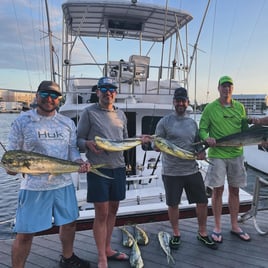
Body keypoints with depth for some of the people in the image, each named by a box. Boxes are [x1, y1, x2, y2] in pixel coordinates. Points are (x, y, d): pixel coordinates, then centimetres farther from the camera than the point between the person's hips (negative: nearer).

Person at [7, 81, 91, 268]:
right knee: (25, 233, 4)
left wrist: (80, 162, -12)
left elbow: (72, 148, 7)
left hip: (64, 183, 5)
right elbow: (13, 152, -3)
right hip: (34, 186, -4)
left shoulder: (68, 123, 6)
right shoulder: (23, 120, -4)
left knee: (69, 223, 20)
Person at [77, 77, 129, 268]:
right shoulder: (89, 112, -4)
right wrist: (88, 144, -24)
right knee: (102, 214, 2)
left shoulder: (121, 114, 12)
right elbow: (79, 139, -3)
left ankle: (108, 249, 32)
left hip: (119, 168, 5)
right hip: (98, 169, -5)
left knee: (113, 210, 14)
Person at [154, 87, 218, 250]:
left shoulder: (193, 123, 11)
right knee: (173, 204, 8)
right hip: (171, 172, -4)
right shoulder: (164, 122, -3)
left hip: (192, 170, 4)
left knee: (203, 201, 9)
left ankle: (203, 233, 31)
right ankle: (176, 234, 31)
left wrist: (201, 152, -5)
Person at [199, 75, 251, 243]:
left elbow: (245, 130, 12)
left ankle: (235, 226, 28)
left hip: (236, 154, 4)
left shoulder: (239, 107, 8)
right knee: (218, 190, 3)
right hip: (217, 154, -3)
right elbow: (202, 129, -3)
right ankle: (217, 227, 19)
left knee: (234, 190, 12)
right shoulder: (210, 108, -2)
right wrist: (207, 138, -23)